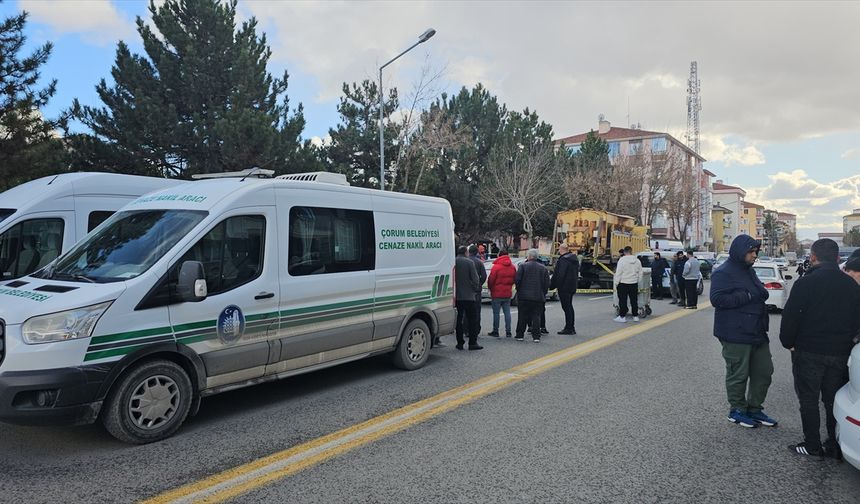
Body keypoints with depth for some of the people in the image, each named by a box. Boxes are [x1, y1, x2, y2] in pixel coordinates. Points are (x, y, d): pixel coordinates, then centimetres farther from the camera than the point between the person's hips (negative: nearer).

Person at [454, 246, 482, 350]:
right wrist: (476, 288, 9)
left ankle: (460, 343, 12)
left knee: (458, 319, 10)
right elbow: (475, 279, -9)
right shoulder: (469, 262, -8)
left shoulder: (453, 262, 0)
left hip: (456, 296, 3)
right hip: (468, 296, -3)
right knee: (472, 319, 5)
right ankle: (472, 343, 4)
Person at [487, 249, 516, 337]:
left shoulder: (496, 266, -15)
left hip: (497, 294, -5)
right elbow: (514, 279, 9)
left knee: (496, 313, 3)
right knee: (507, 312, 9)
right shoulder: (513, 267, 3)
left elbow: (491, 280, -12)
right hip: (508, 294, 5)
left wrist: (490, 288, 6)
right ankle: (508, 332, 10)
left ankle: (495, 331, 9)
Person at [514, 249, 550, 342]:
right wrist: (543, 294, 15)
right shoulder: (543, 268, 7)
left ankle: (520, 335, 11)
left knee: (522, 317, 6)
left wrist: (519, 291, 7)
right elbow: (547, 284, 6)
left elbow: (517, 280, -8)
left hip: (524, 296, -2)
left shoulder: (523, 266, -4)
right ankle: (536, 336, 0)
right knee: (536, 317, 5)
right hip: (538, 297, 2)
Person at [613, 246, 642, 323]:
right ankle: (635, 316, 18)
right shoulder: (637, 261, 5)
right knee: (634, 300, 12)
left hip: (623, 284, -5)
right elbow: (640, 273, 10)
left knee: (623, 300, 1)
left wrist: (616, 283, -4)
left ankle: (622, 316, 3)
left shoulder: (622, 260, -11)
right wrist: (638, 283, 19)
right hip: (634, 284, 5)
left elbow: (618, 273, -12)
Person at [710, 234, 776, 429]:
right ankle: (737, 410, 21)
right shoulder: (723, 273, -14)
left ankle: (754, 408, 31)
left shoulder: (749, 271, 15)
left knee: (764, 371, 15)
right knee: (738, 374, 3)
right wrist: (747, 297, -24)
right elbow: (717, 299, -24)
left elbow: (761, 293, 28)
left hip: (757, 332, 9)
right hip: (736, 335, -9)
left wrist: (761, 293, 5)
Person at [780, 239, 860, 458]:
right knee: (834, 400, 15)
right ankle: (835, 446, 21)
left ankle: (813, 446, 10)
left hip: (809, 352, -5)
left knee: (808, 400, 5)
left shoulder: (805, 283, -14)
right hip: (840, 353, 5)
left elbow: (790, 317, -13)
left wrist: (788, 342, 0)